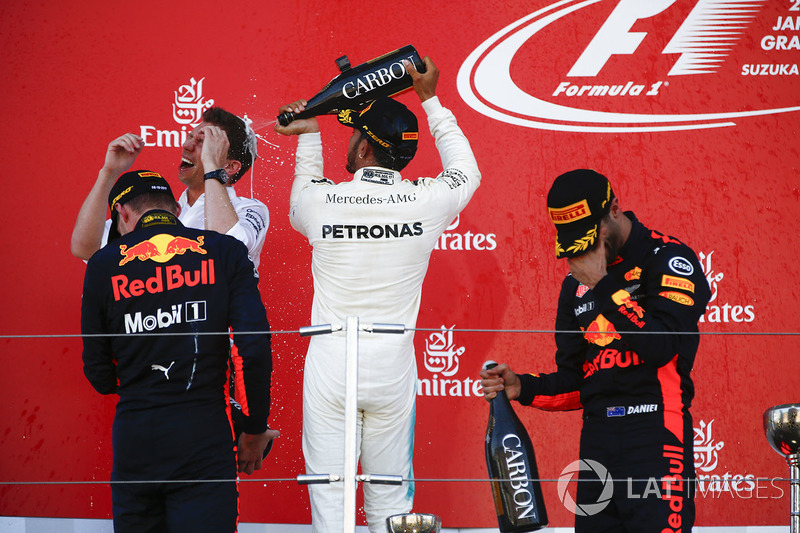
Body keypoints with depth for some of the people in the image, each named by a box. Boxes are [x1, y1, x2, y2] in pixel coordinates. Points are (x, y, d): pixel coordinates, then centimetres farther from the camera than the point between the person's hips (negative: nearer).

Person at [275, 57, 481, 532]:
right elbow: (466, 170, 19)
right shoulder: (426, 202, -5)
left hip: (329, 366, -1)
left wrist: (309, 136, 27)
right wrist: (430, 100, 24)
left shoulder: (322, 200, -7)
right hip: (393, 370, 1)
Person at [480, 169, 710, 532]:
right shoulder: (576, 284, 16)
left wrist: (602, 287, -15)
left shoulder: (669, 259, -4)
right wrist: (522, 388, 1)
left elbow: (662, 346, -18)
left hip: (655, 434, -6)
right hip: (597, 437, 6)